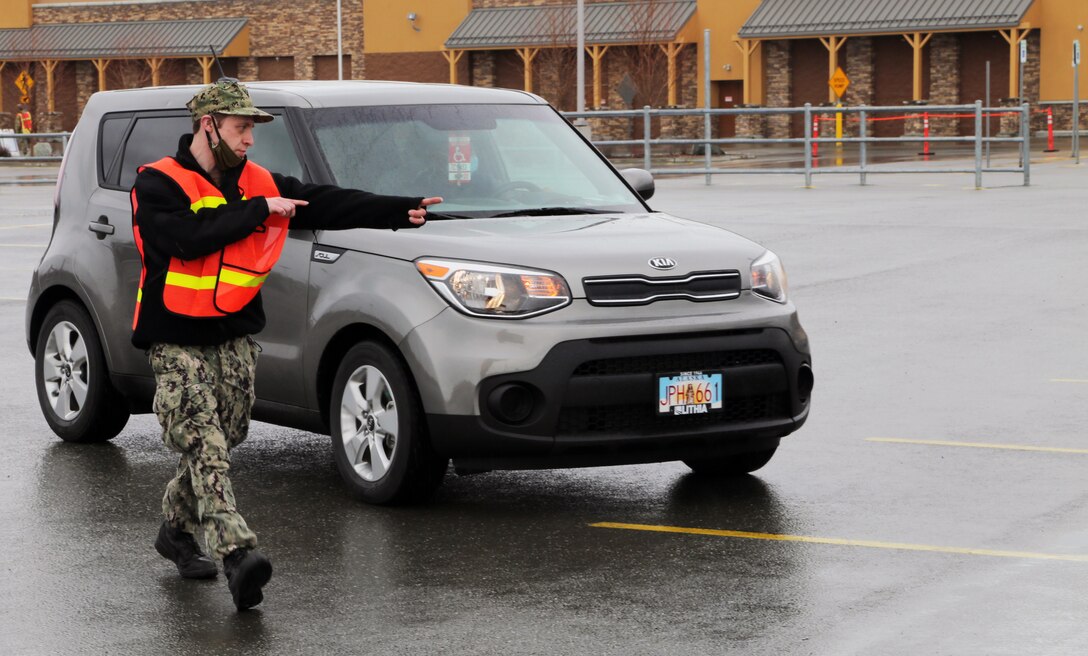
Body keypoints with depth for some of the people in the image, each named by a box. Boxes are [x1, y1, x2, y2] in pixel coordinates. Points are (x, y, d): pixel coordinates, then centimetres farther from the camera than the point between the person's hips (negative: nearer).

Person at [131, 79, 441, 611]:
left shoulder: (259, 183, 9)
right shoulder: (159, 184, -9)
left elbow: (329, 206, 4)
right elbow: (186, 238, -25)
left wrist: (402, 211, -6)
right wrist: (258, 211, -18)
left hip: (235, 337, 6)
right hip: (175, 342, -6)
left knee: (219, 443, 10)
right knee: (205, 448, -15)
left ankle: (176, 531, 31)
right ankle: (237, 553, -28)